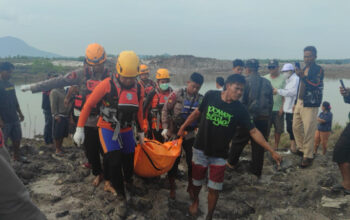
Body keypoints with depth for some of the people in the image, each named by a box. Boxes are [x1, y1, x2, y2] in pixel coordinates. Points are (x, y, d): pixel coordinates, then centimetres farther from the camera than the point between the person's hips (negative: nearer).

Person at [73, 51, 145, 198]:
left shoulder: (138, 89, -2)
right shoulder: (107, 85, -18)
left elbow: (139, 111, 12)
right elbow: (88, 105, -12)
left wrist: (141, 132, 19)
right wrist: (79, 129, -13)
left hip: (126, 130, 5)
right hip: (107, 129, -4)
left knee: (129, 158, 13)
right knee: (114, 160, -14)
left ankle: (128, 180, 46)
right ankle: (118, 190, 12)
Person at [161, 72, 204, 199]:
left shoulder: (201, 99, -5)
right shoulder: (177, 95, -11)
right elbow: (165, 110, -6)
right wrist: (165, 128, -9)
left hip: (190, 135, 2)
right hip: (174, 134, -2)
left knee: (192, 161, 6)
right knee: (174, 161, 7)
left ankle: (191, 186, 27)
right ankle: (172, 187, 27)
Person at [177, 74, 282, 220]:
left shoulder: (240, 109, -12)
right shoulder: (210, 96, -11)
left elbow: (253, 131, -11)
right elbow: (197, 112, 4)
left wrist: (271, 151, -15)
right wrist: (183, 127, 10)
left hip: (219, 155, -1)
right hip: (200, 149, 1)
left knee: (214, 189, 4)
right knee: (197, 181, 18)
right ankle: (195, 200, 50)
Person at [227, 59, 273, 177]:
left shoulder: (245, 81, -8)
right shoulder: (267, 83, 9)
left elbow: (240, 100, -11)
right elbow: (271, 102, 13)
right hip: (263, 118, 4)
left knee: (238, 141, 14)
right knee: (258, 146, 10)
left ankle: (231, 162, 30)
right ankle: (257, 171, 17)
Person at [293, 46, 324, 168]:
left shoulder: (318, 70, -7)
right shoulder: (304, 69, 15)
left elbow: (315, 85, -21)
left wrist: (303, 77, -35)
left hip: (310, 105, -8)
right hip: (300, 103, 8)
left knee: (308, 132, -6)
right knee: (296, 127, 12)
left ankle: (308, 156, 3)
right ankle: (301, 149, 29)